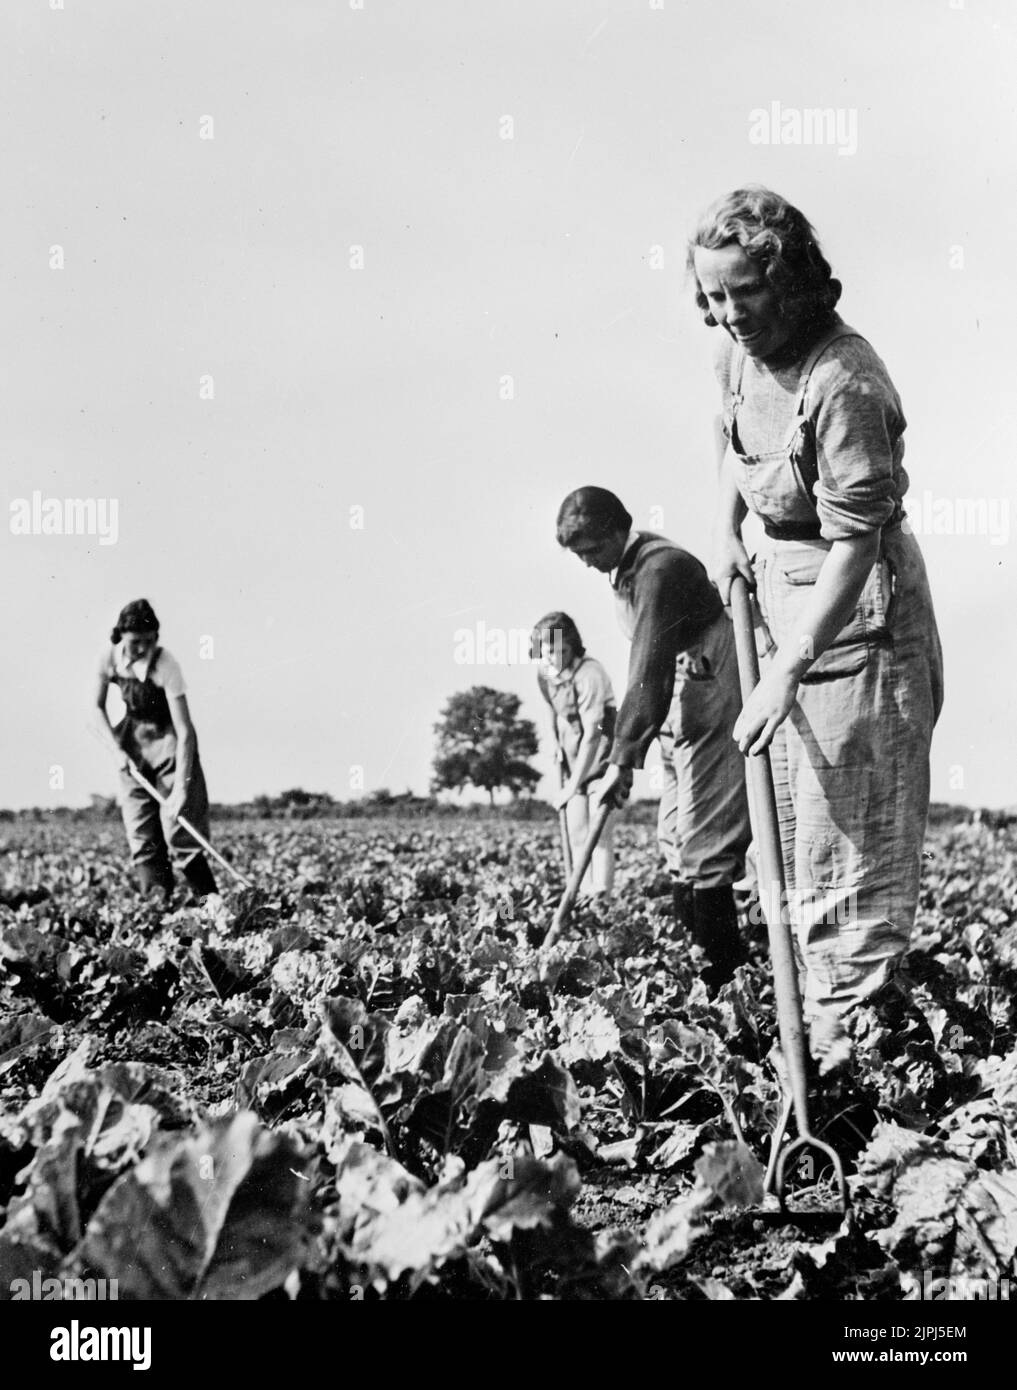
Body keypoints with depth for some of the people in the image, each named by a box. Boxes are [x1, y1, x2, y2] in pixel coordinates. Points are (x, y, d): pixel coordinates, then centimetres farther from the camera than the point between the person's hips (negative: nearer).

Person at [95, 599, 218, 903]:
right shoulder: (110, 658, -11)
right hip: (133, 743, 5)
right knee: (141, 836, 0)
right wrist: (116, 749, -9)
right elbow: (98, 707, 5)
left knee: (177, 832, -11)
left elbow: (184, 731, -27)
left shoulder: (165, 665, -25)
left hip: (168, 742, -5)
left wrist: (181, 788, -31)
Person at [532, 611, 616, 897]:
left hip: (602, 757, -7)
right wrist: (556, 742, 4)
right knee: (576, 833, 5)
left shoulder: (590, 674, -27)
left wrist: (572, 787, -30)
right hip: (573, 759, 7)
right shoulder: (544, 672, -4)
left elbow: (592, 735, -30)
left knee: (600, 834, -13)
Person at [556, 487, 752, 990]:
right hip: (679, 720, 10)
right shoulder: (626, 571, 12)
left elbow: (650, 674, -26)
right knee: (674, 842, 11)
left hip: (711, 714, -10)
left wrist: (622, 762, -29)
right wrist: (626, 751, 10)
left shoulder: (661, 568, -19)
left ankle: (720, 978, -4)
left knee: (702, 852, -10)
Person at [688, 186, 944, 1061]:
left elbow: (854, 546, -29)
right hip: (781, 579, 9)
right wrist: (728, 530, 10)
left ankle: (849, 1030, 3)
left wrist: (787, 673, -32)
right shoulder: (738, 352, 0)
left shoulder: (843, 384, -27)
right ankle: (821, 1004, 29)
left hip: (856, 604, -9)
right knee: (788, 811, 16)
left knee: (852, 830, -5)